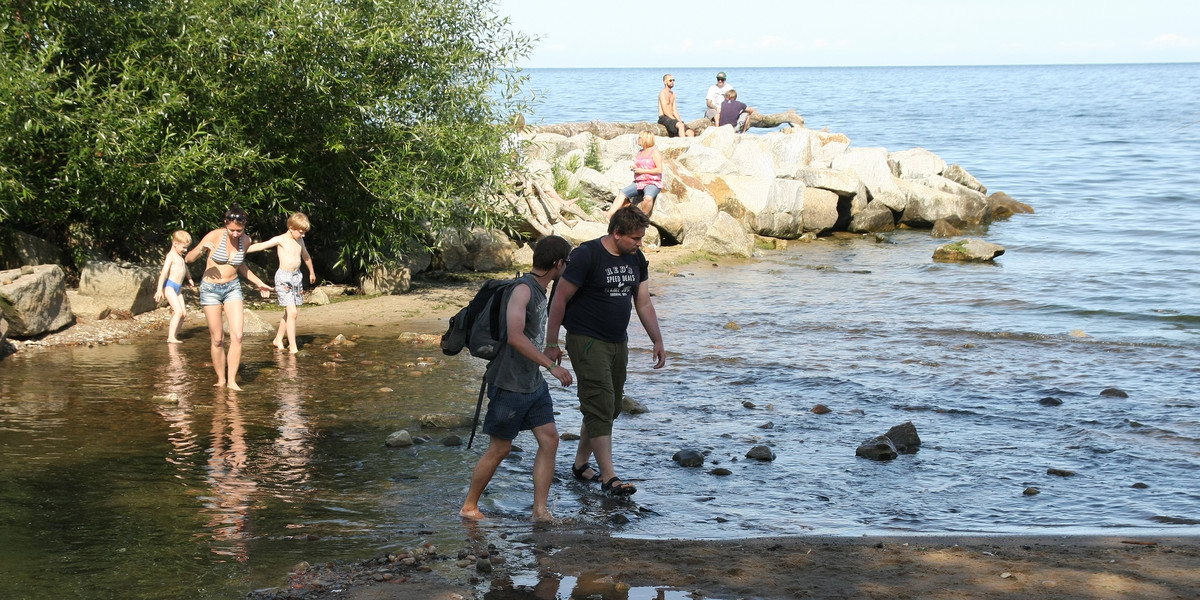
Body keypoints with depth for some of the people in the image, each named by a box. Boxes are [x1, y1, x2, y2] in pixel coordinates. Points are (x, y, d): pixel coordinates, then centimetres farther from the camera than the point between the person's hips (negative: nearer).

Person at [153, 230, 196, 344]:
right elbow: (164, 272, -19)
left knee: (183, 313, 4)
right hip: (169, 286, -9)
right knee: (178, 311, -18)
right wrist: (159, 289, -27)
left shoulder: (180, 257, 19)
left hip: (178, 288, 9)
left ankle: (173, 332, 12)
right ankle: (171, 337, -20)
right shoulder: (171, 256, -9)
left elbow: (184, 267, 40)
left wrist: (190, 279, 55)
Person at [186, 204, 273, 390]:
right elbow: (189, 258, -13)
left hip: (233, 288, 3)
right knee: (217, 339, 1)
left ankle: (232, 380, -4)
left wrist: (259, 283, 18)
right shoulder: (215, 236, -15)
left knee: (237, 336, -11)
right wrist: (201, 249, -32)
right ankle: (221, 380, 14)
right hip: (210, 289, -3)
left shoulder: (246, 241, -3)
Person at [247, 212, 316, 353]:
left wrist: (312, 272, 42)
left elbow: (306, 255, 28)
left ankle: (278, 339, 29)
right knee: (292, 312, -14)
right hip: (283, 278, -7)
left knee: (291, 311, 12)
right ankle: (293, 347, -13)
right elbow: (261, 245, -20)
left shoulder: (300, 241, 10)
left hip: (297, 276, 7)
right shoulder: (281, 240, -10)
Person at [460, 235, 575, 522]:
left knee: (549, 439, 1)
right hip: (508, 384, -9)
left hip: (533, 383, 9)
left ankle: (540, 510, 5)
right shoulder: (523, 289, -19)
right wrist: (551, 365, -29)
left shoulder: (539, 291, 10)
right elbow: (515, 337, -30)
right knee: (500, 448, 1)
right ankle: (469, 506, 17)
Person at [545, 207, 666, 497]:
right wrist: (552, 343, -11)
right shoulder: (586, 255, -14)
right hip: (587, 342, -7)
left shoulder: (636, 259, 8)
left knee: (611, 407, 10)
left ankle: (581, 464, 25)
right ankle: (608, 476, -15)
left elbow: (644, 304, 16)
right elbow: (560, 299, -11)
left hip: (618, 342, 8)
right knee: (600, 405, -13)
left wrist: (658, 341, 10)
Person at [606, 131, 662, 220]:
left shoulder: (654, 152, -5)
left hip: (652, 183, -8)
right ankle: (609, 216, -22)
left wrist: (642, 171, -14)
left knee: (648, 198, -39)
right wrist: (634, 168, 5)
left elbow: (659, 170, -13)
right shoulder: (640, 152, 19)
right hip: (639, 182, 8)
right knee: (622, 193, -13)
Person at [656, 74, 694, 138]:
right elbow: (665, 111, -14)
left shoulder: (673, 94, 19)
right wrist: (676, 121, -18)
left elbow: (674, 110, 14)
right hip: (664, 118, -8)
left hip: (672, 118, 8)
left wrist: (680, 120, -2)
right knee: (681, 125, -35)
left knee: (691, 133, -8)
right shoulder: (663, 93, -7)